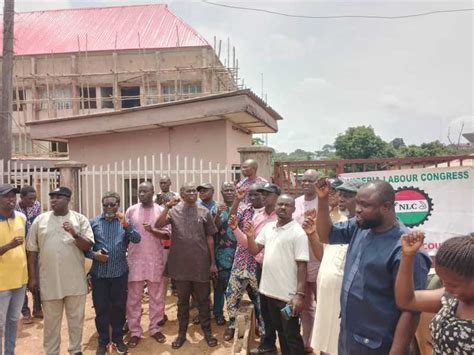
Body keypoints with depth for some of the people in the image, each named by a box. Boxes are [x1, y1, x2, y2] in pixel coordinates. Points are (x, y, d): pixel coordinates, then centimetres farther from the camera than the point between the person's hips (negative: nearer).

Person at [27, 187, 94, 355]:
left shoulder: (80, 219, -1)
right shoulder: (40, 220, 2)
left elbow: (88, 246, -5)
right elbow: (32, 251, 5)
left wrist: (75, 234, -23)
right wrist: (32, 277, 3)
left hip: (75, 280, 0)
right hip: (49, 281, 1)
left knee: (76, 318, 12)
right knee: (51, 320, 13)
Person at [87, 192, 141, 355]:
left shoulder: (125, 222, 3)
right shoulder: (93, 222, 2)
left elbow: (137, 239, -11)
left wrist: (126, 224, -24)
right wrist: (94, 254, -16)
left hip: (120, 272, 0)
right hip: (99, 273, 0)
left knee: (119, 307, 10)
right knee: (101, 308, 8)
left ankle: (118, 339, 27)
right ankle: (103, 341, 24)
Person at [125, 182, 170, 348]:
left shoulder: (161, 211, 0)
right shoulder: (131, 210, 2)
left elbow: (167, 234, -3)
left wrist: (153, 230, -19)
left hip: (155, 259, 0)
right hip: (135, 259, 0)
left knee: (156, 296, 10)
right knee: (134, 297, 7)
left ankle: (155, 328, 25)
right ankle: (134, 331, 20)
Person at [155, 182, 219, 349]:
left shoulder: (204, 212, 1)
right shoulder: (174, 210, 0)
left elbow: (210, 238, 4)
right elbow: (158, 225, -13)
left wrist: (213, 262, 3)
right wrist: (167, 207, -24)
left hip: (201, 264, 0)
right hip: (181, 264, 0)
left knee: (203, 299, 11)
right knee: (182, 300, 14)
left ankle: (207, 331, 27)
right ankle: (182, 332, 28)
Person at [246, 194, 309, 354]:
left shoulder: (298, 233, -14)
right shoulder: (268, 227, 5)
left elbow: (302, 265, -16)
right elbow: (254, 250, 10)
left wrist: (300, 294, -20)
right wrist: (250, 237, -9)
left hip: (288, 295, -6)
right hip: (270, 290, 6)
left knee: (292, 336, 7)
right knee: (280, 331, 22)